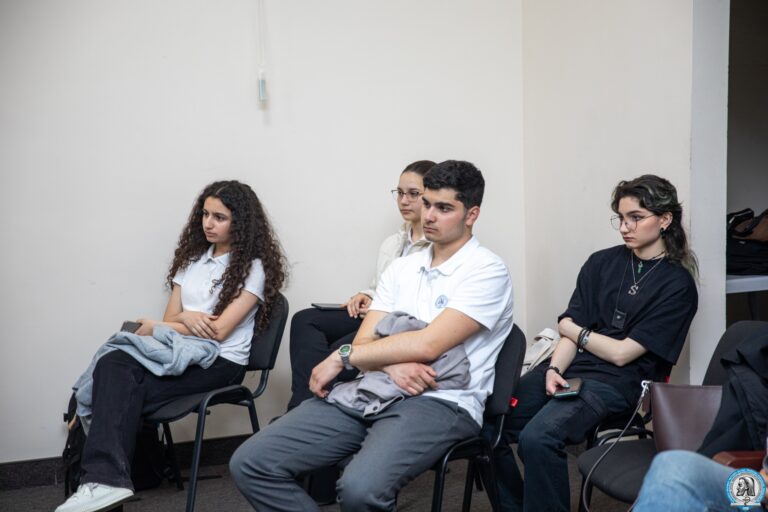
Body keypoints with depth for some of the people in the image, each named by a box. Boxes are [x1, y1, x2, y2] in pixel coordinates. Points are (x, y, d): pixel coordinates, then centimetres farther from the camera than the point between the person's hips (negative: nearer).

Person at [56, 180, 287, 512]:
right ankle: (104, 479, -35)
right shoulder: (192, 258, 18)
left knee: (127, 390, -28)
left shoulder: (253, 267, -3)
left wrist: (155, 327, -4)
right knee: (112, 365, -26)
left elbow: (219, 330, -11)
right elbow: (171, 317, 14)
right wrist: (186, 318, -12)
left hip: (221, 361, -6)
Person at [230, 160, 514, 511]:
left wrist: (342, 357, -8)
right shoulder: (401, 268, 17)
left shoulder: (487, 271, -3)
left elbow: (428, 344, -15)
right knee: (250, 463, -9)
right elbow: (364, 342, 9)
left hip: (441, 403, -6)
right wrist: (391, 365, -15)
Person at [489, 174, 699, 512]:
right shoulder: (602, 262, 12)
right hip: (567, 367, 5)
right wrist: (554, 369, -11)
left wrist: (572, 330, 5)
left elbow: (622, 352, -7)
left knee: (537, 438, -31)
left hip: (615, 380, -5)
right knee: (487, 427, -14)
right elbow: (570, 327, 6)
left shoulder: (678, 284, -2)